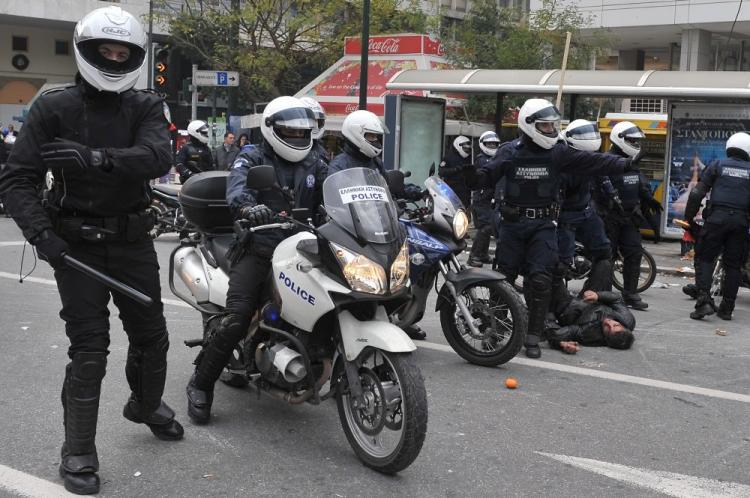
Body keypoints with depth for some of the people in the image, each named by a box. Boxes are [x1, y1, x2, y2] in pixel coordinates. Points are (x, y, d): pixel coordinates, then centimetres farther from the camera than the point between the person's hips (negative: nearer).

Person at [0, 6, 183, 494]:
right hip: (76, 244, -3)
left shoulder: (146, 108, 0)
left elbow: (159, 158, -21)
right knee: (89, 348, -5)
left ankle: (146, 405, 43)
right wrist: (40, 232, -23)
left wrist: (98, 158, -35)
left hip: (132, 239, 3)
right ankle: (78, 453, 9)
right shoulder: (54, 107, -5)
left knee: (151, 336, 15)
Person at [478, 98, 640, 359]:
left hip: (543, 224, 0)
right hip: (512, 223, 0)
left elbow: (592, 161, -6)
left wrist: (624, 164, -16)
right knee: (504, 276, 6)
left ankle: (533, 336, 1)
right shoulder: (510, 151, -1)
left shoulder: (559, 152, 0)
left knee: (540, 279, -7)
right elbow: (487, 175, -7)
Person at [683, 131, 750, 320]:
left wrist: (689, 216, 6)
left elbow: (697, 193, 1)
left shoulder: (717, 165, 8)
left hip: (717, 218, -2)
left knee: (704, 259, 2)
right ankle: (726, 308, 10)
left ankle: (704, 299, -15)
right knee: (733, 265, 9)